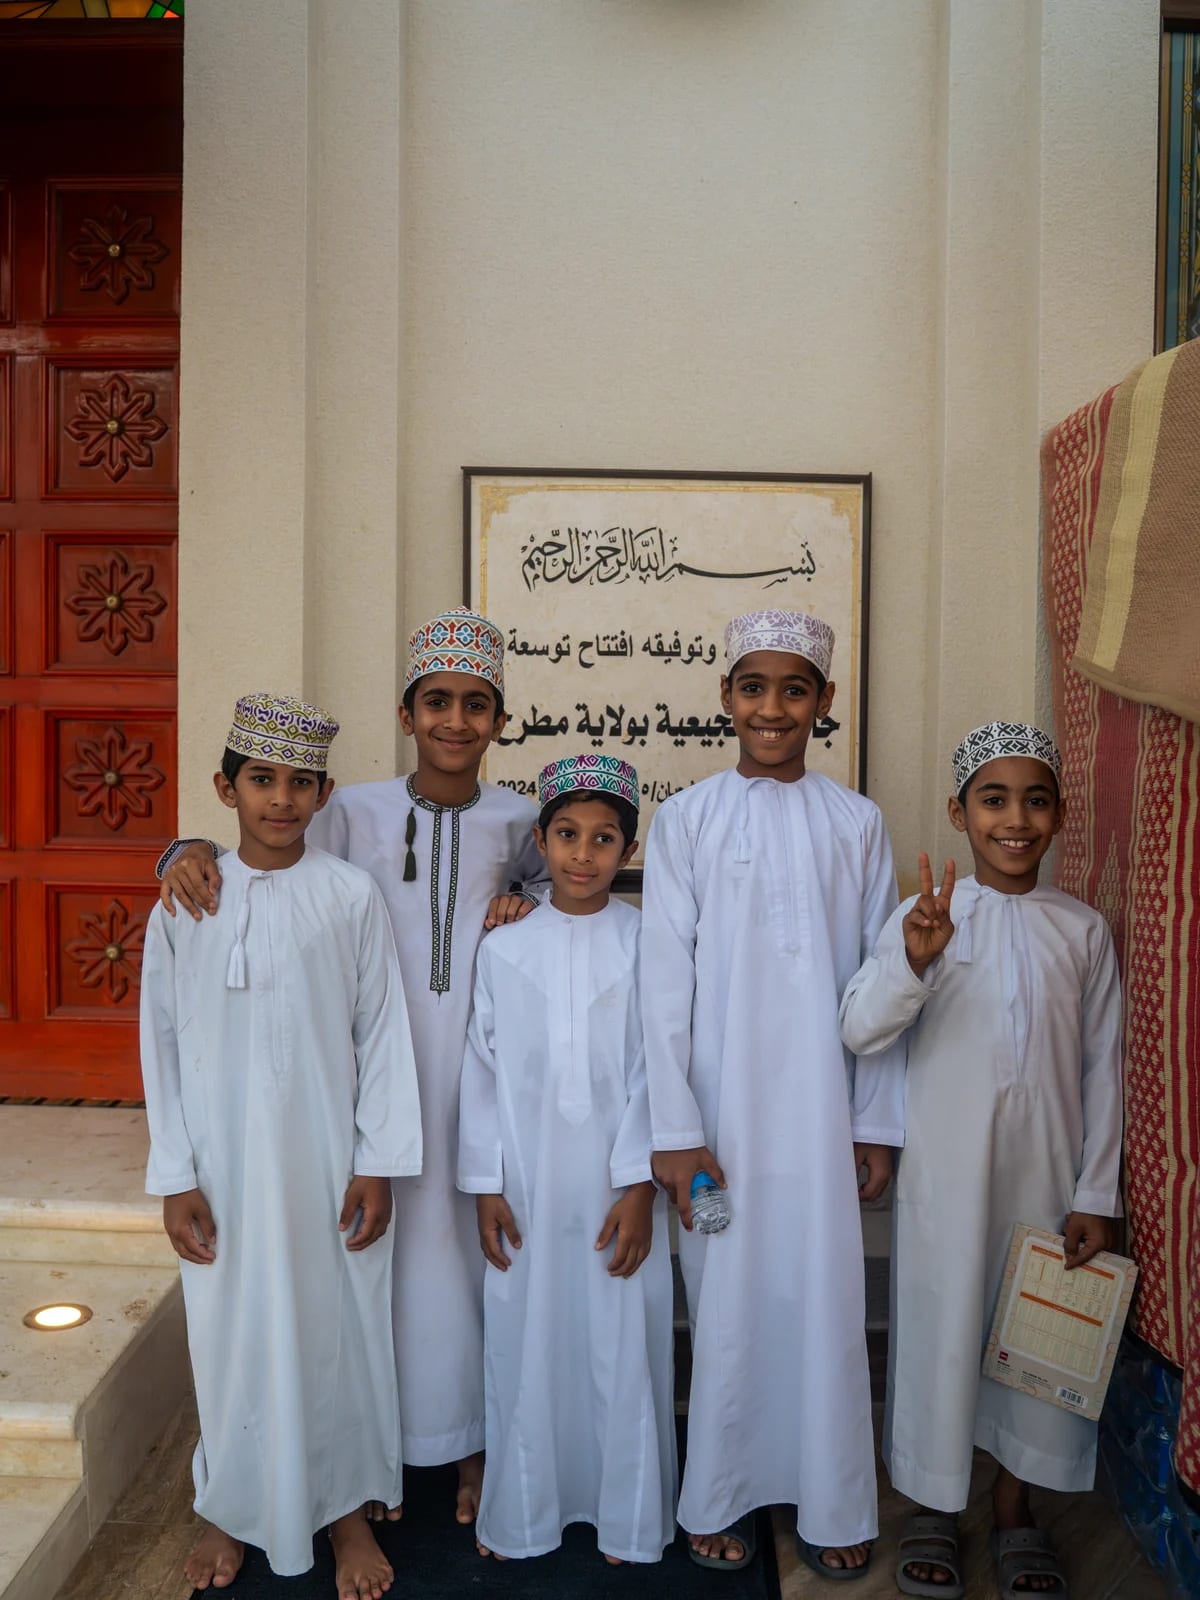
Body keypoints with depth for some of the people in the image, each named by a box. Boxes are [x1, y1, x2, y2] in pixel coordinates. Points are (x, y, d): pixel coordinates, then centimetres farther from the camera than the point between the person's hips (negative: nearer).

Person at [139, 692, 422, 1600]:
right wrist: (175, 1176, -2)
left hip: (327, 1159, -1)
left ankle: (346, 1509, 33)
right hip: (223, 1164, 1)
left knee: (337, 1330, 11)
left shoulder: (352, 898, -6)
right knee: (232, 1333, 14)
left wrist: (378, 1164, -5)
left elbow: (382, 1035, -3)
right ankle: (234, 1509, 38)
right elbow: (162, 1043, 1)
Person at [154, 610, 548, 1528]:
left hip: (479, 1062, 1)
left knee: (476, 1234, 8)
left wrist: (528, 905, 1)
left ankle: (476, 1439, 28)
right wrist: (196, 851, -14)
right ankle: (383, 1438, 26)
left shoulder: (516, 819, 4)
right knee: (384, 1236, 5)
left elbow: (554, 878, 22)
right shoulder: (357, 812, 0)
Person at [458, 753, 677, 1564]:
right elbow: (483, 1072, 2)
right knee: (525, 1344, 11)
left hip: (618, 1188, -1)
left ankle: (628, 1517, 30)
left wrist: (639, 1185, -9)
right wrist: (486, 1187, 0)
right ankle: (523, 1511, 33)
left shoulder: (649, 944, -4)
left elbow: (653, 1072, -5)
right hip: (527, 1186, 1)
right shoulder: (504, 949, 0)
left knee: (623, 1348, 8)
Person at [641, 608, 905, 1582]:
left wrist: (878, 1123, 2)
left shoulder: (857, 823, 3)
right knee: (726, 1305, 9)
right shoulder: (687, 819, -1)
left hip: (823, 1109, 1)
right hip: (722, 1108, -1)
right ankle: (721, 1497, 29)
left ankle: (834, 1507, 27)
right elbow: (665, 978, -4)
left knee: (827, 1303, 8)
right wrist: (674, 1129, -8)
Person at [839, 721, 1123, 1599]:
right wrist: (913, 961, -34)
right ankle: (936, 1509, 32)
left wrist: (1096, 1193, 1)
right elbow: (861, 1033, -16)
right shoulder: (923, 916, -7)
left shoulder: (1084, 928, 1)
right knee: (943, 1327, 9)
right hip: (947, 1173, -2)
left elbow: (1104, 1067, 3)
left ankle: (1015, 1510, 36)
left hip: (1046, 1175, 2)